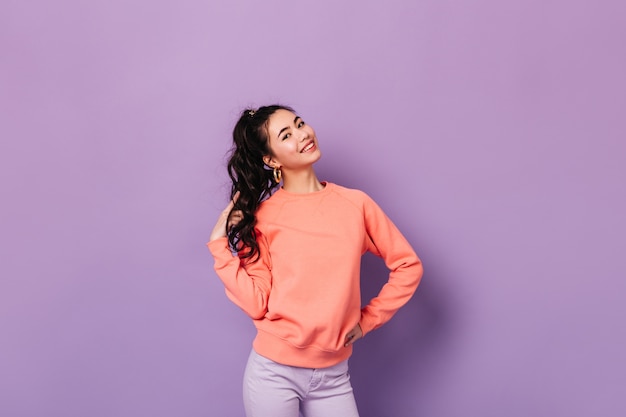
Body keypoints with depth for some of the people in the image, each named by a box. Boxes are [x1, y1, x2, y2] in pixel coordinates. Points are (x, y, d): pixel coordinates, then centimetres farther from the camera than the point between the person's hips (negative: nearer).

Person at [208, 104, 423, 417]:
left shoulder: (355, 203, -3)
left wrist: (369, 319, 1)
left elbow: (408, 265, 5)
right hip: (273, 372, -1)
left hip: (333, 376, 1)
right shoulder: (261, 216, -5)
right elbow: (256, 303, -10)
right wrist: (220, 241, -11)